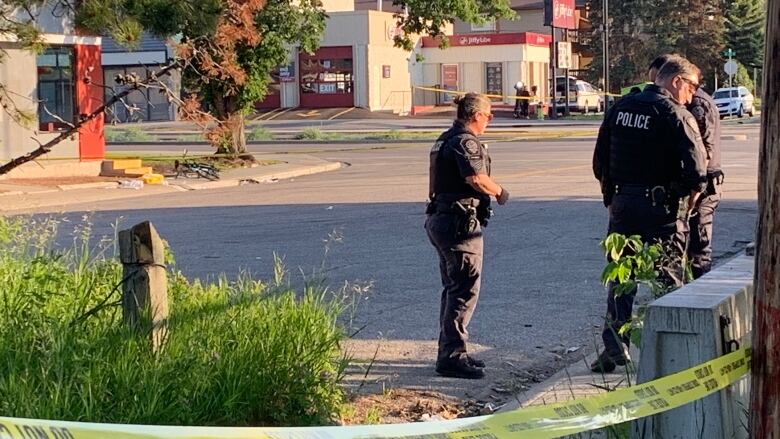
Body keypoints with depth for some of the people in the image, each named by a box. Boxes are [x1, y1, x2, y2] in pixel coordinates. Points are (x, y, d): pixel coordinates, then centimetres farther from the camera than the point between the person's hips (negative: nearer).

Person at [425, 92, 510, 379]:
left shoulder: (445, 140, 17)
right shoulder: (466, 141, -14)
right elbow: (476, 178, -28)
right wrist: (500, 192, -11)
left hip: (440, 218, 11)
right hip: (460, 223, -11)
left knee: (453, 288, 18)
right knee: (465, 290, -7)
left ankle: (448, 351, 24)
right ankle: (452, 356, -7)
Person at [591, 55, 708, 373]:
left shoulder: (620, 108, 7)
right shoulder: (677, 116, -11)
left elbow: (600, 162, 11)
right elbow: (697, 174, -15)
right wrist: (685, 210, 0)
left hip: (622, 201, 5)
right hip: (661, 205, -5)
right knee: (668, 277, 6)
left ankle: (614, 346, 9)